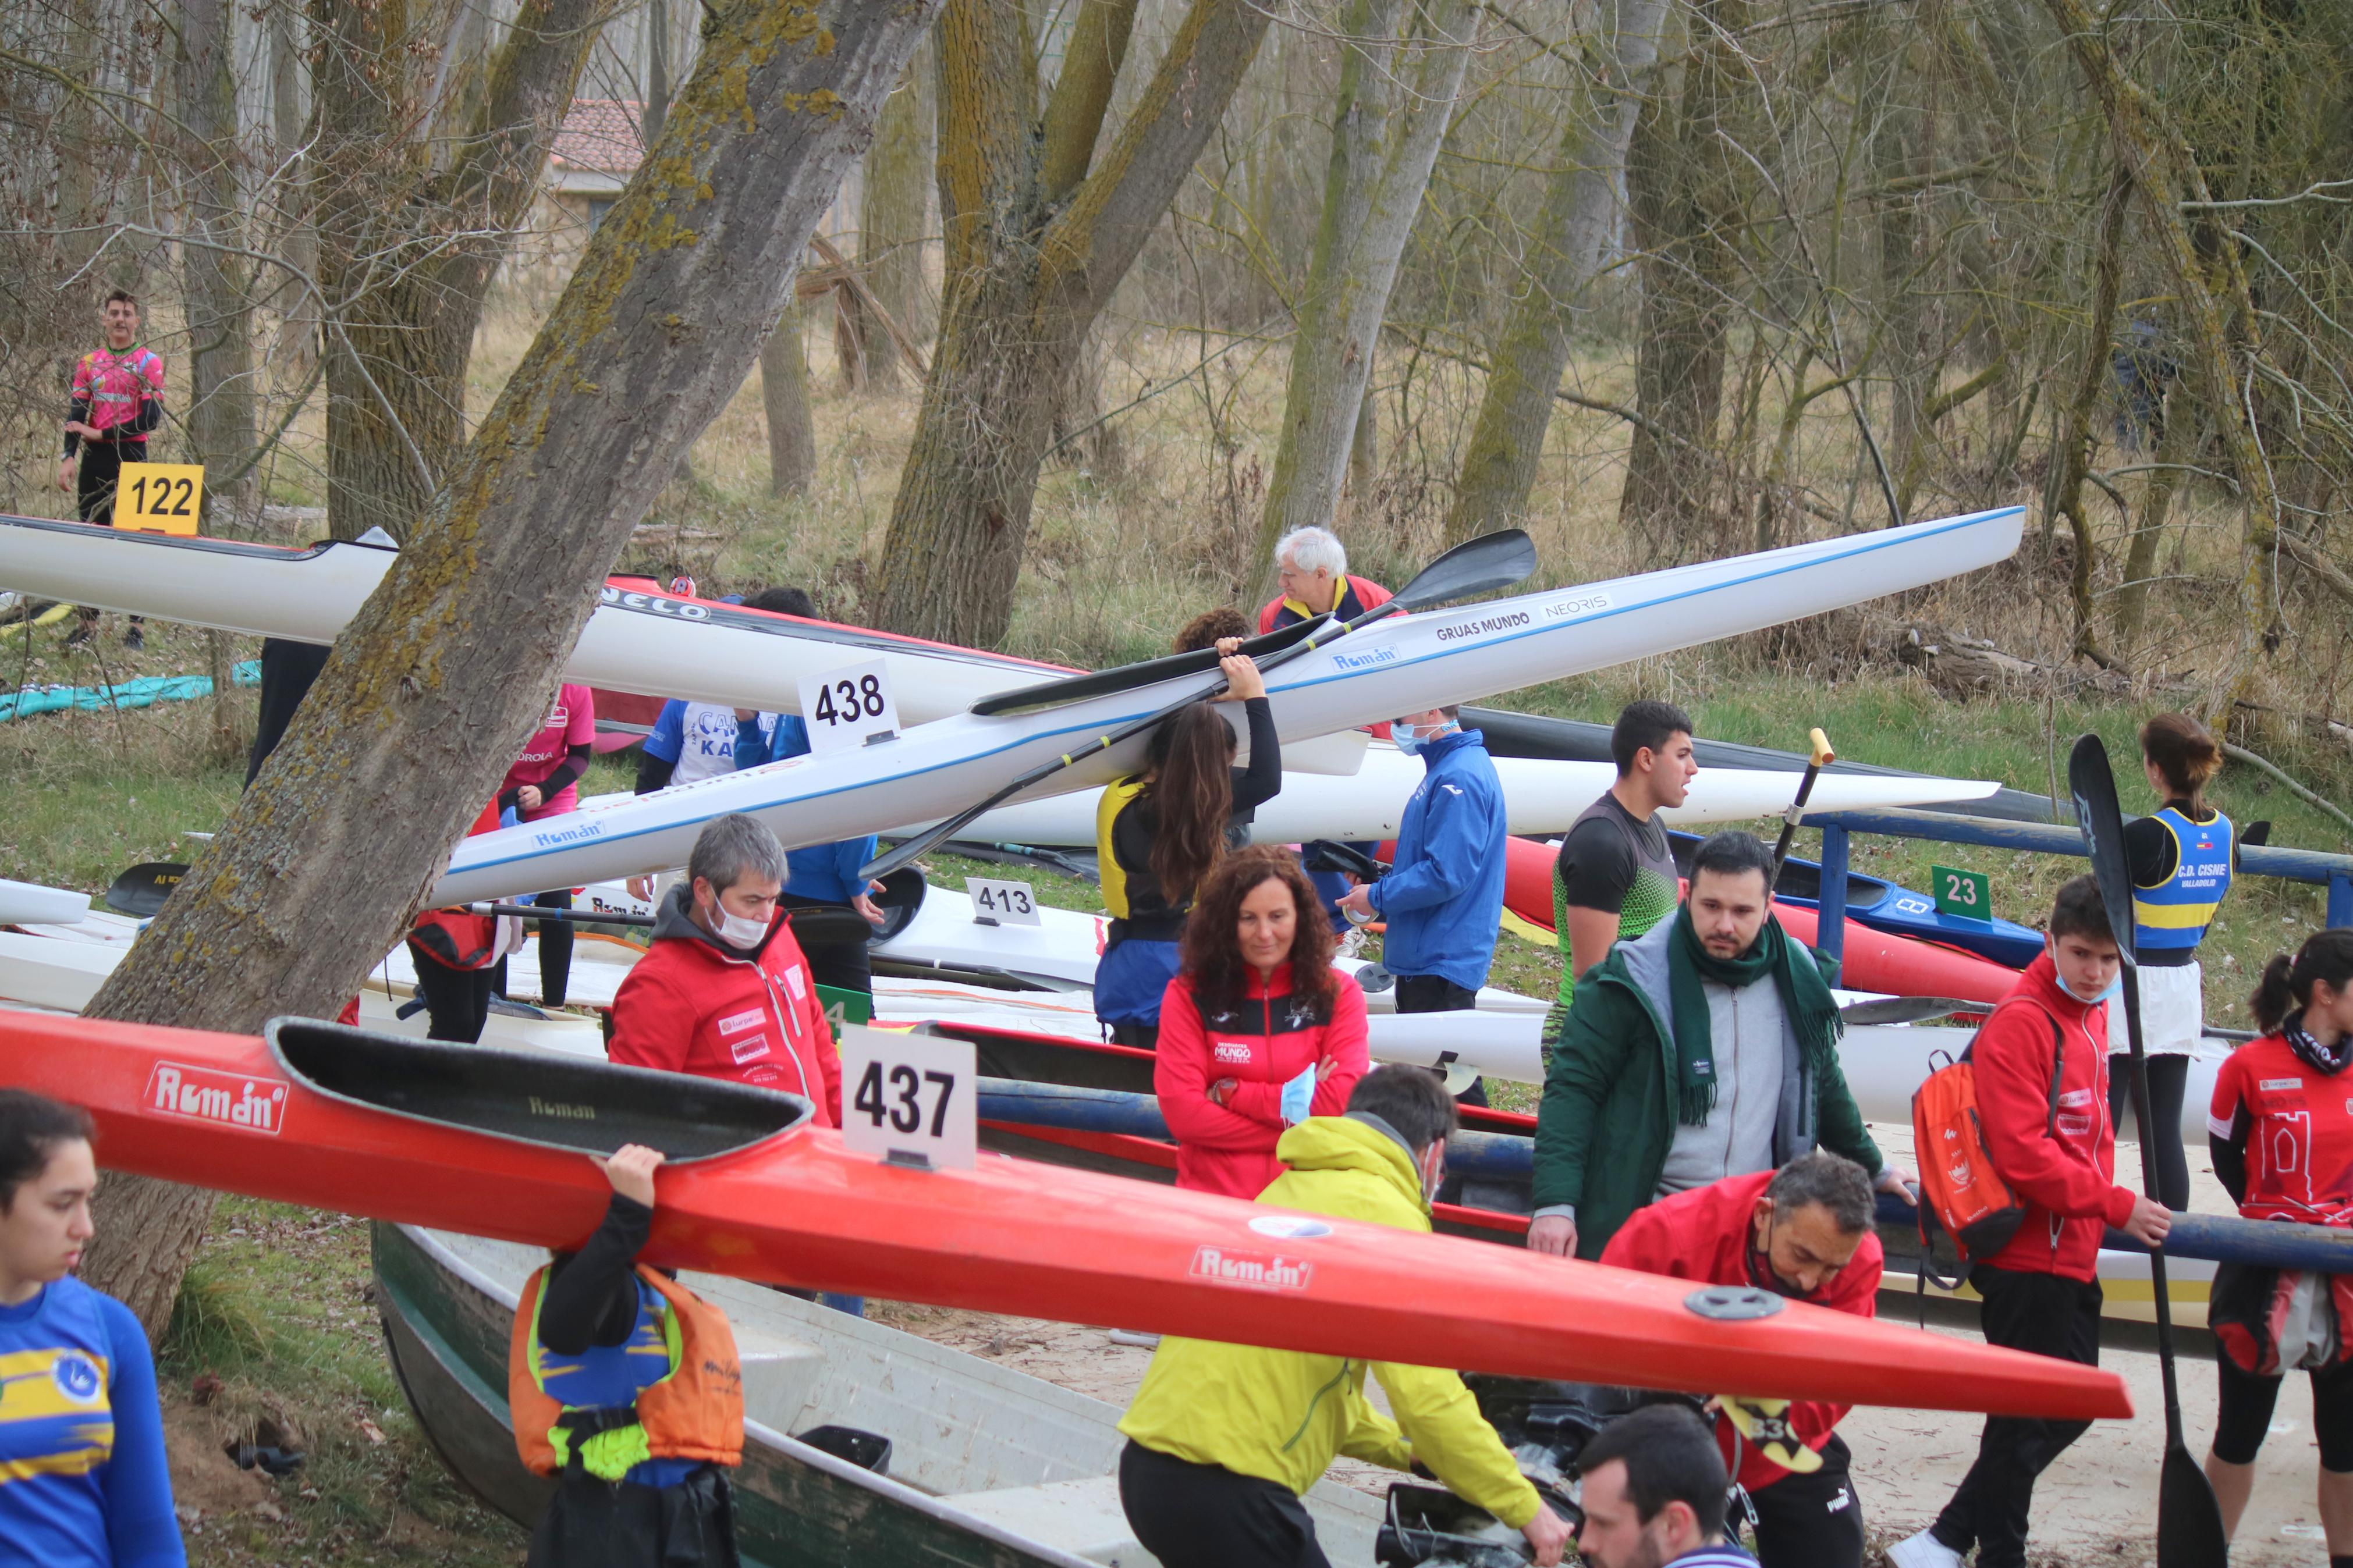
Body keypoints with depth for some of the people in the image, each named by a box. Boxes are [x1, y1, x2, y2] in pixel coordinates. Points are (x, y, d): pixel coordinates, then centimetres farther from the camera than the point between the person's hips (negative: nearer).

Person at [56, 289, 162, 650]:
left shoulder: (149, 362, -1)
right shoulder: (89, 362, 10)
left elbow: (151, 418, -10)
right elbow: (76, 413, 4)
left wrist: (102, 434, -13)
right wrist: (68, 457, -9)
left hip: (131, 457, -4)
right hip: (95, 459, 4)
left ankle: (138, 627, -1)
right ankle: (88, 623, 9)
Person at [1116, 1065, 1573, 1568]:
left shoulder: (1293, 1189, 20)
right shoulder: (1385, 1213, -7)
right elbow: (1427, 1393, -14)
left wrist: (1407, 1450, 32)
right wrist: (1525, 1509, -6)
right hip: (1225, 1488, -9)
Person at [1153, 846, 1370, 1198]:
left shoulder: (1338, 993, 9)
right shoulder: (1188, 995, 6)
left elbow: (1347, 1100, -2)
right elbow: (1181, 1114, -3)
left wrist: (1231, 1094, -3)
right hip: (1210, 1203, 0)